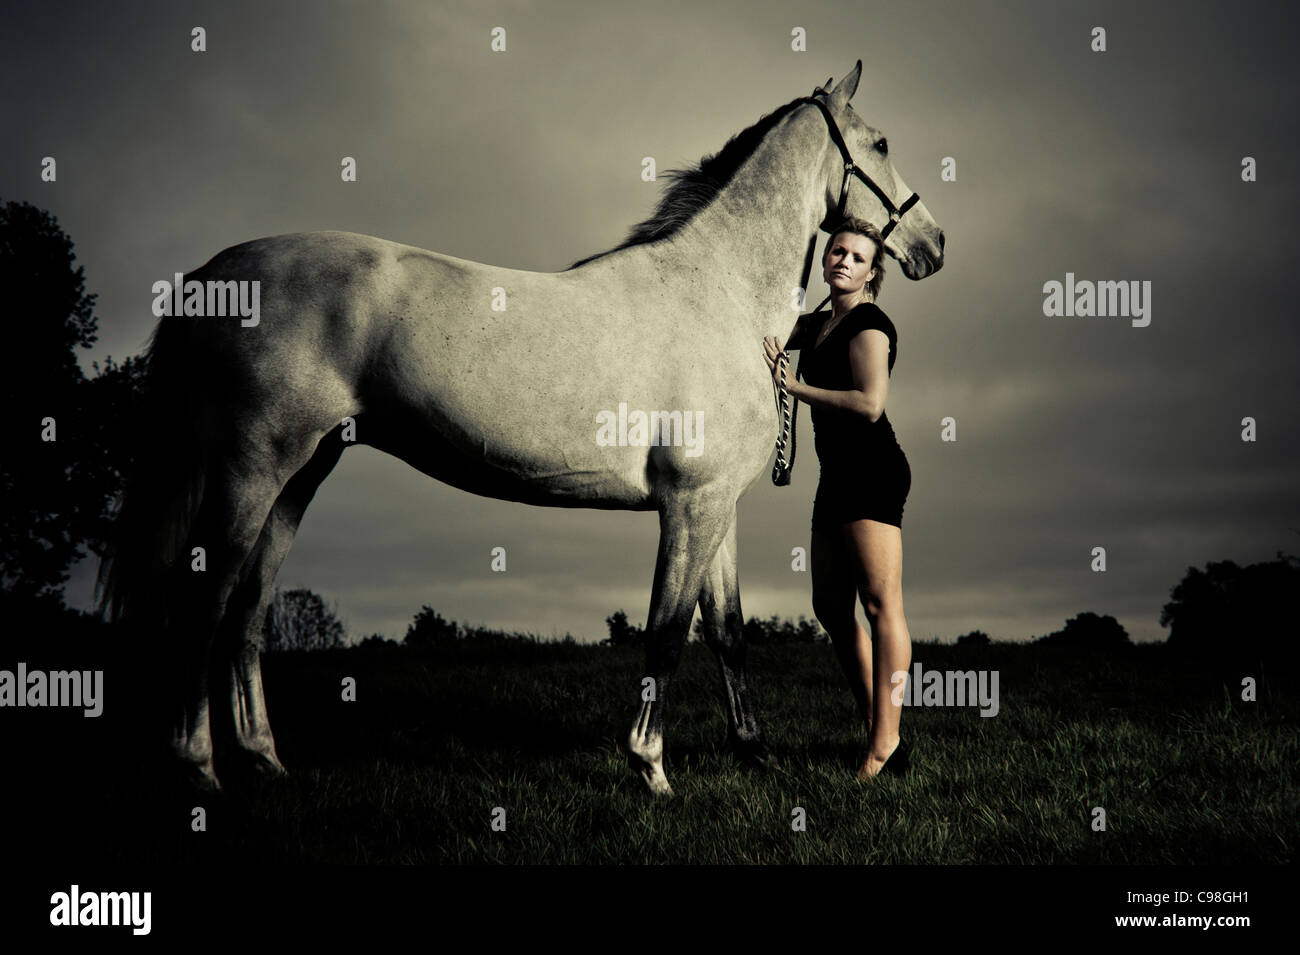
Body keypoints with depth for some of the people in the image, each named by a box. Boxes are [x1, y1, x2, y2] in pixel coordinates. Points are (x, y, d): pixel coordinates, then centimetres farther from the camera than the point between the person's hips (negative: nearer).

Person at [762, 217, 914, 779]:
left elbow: (870, 404, -19)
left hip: (872, 474, -10)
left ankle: (886, 745, -14)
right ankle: (875, 729, 16)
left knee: (880, 603, -12)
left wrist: (790, 384, -14)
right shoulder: (816, 325, 18)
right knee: (831, 607, 10)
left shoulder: (869, 324, -8)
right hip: (837, 478, 10)